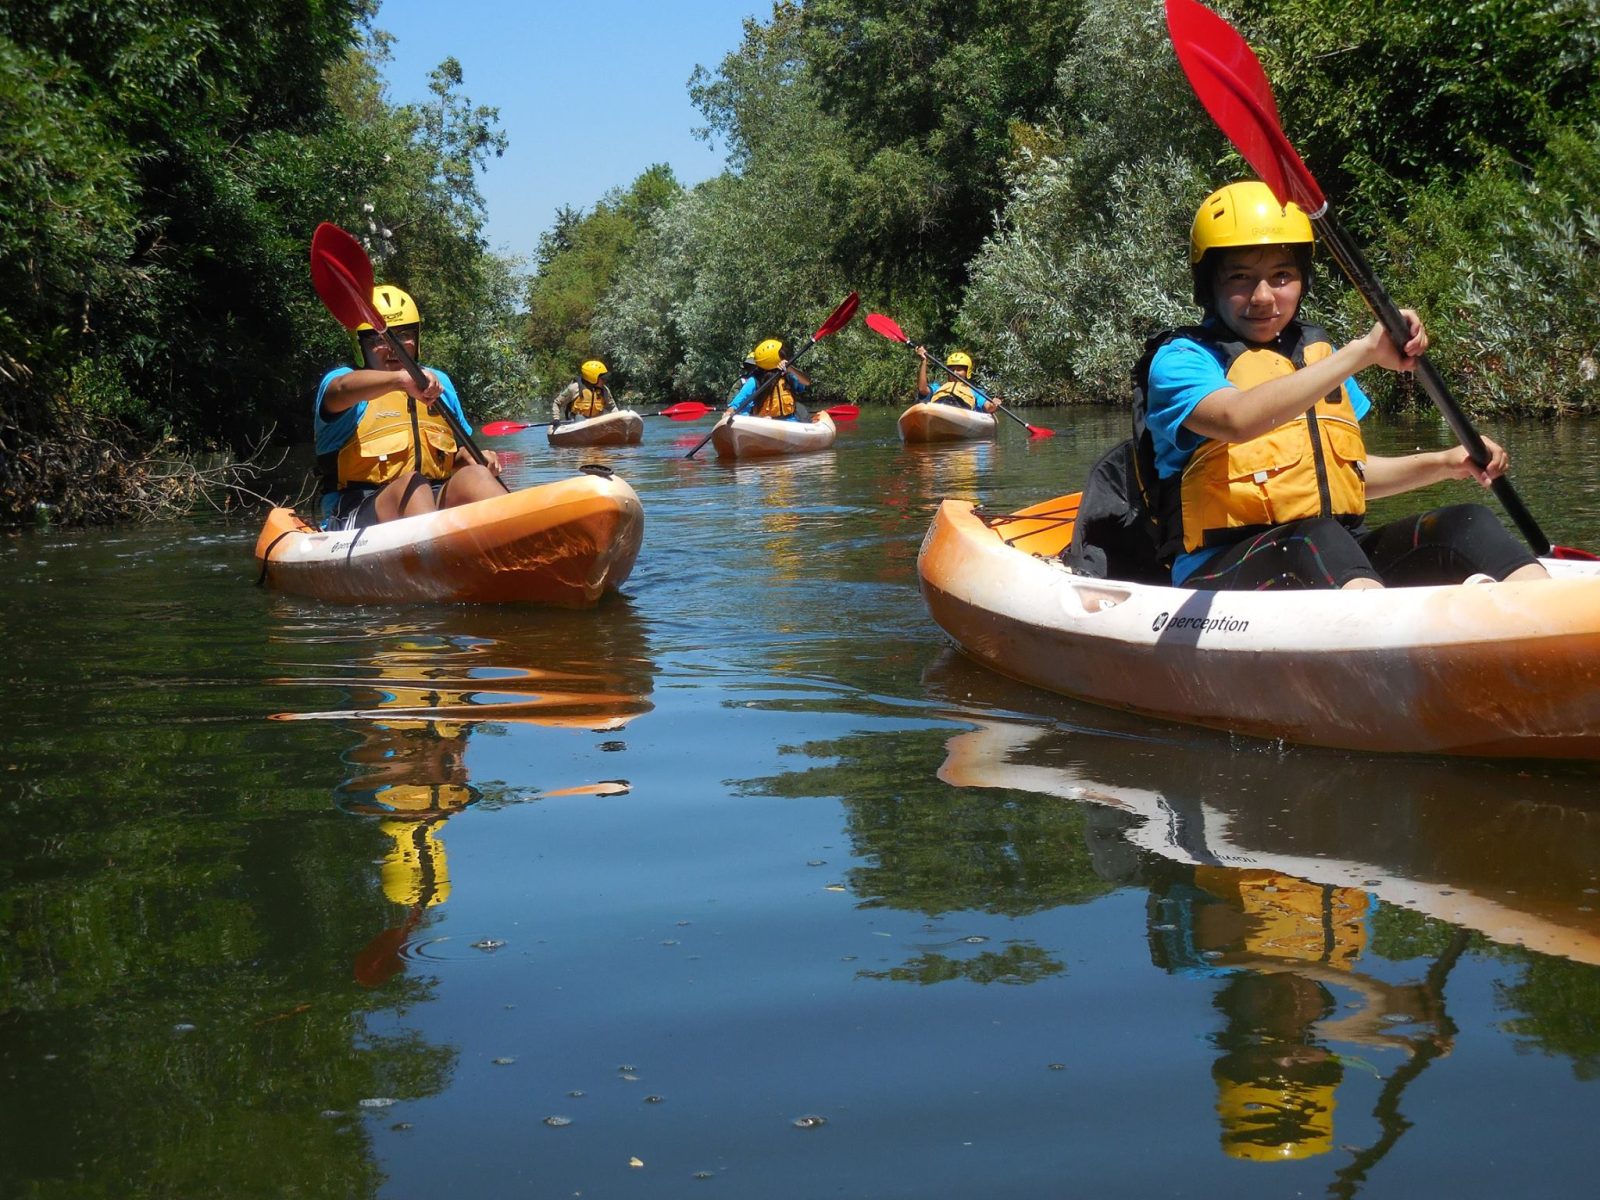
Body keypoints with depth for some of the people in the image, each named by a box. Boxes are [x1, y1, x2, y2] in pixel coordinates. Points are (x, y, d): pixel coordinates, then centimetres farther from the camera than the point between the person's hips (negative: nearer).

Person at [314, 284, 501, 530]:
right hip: (358, 516, -4)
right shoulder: (341, 378, 5)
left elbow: (459, 449, 29)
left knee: (474, 476, -26)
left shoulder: (439, 383, 22)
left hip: (438, 502, 4)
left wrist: (471, 456, 4)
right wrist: (399, 379, -40)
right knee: (411, 484, -35)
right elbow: (343, 390, -21)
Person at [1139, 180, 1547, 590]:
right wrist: (1364, 351, -28)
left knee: (1465, 523, -12)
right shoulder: (1181, 358, -4)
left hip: (1342, 555, 7)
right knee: (1317, 537, -36)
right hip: (1223, 569, -7)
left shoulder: (1318, 352, 20)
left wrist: (1443, 463, 13)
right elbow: (1237, 419, -28)